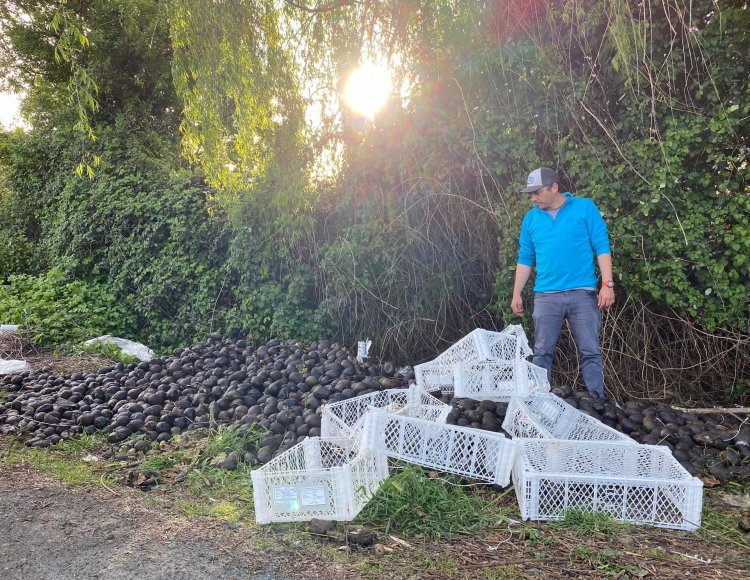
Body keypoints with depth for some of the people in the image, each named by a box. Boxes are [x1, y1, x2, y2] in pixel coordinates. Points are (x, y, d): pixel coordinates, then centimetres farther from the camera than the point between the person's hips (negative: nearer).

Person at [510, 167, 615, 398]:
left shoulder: (585, 208, 2)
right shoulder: (531, 218, 10)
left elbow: (602, 247, -1)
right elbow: (525, 259, 13)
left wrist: (607, 284, -9)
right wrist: (516, 294, 8)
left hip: (583, 293, -2)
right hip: (545, 296, 2)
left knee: (590, 352, 1)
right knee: (542, 353, 3)